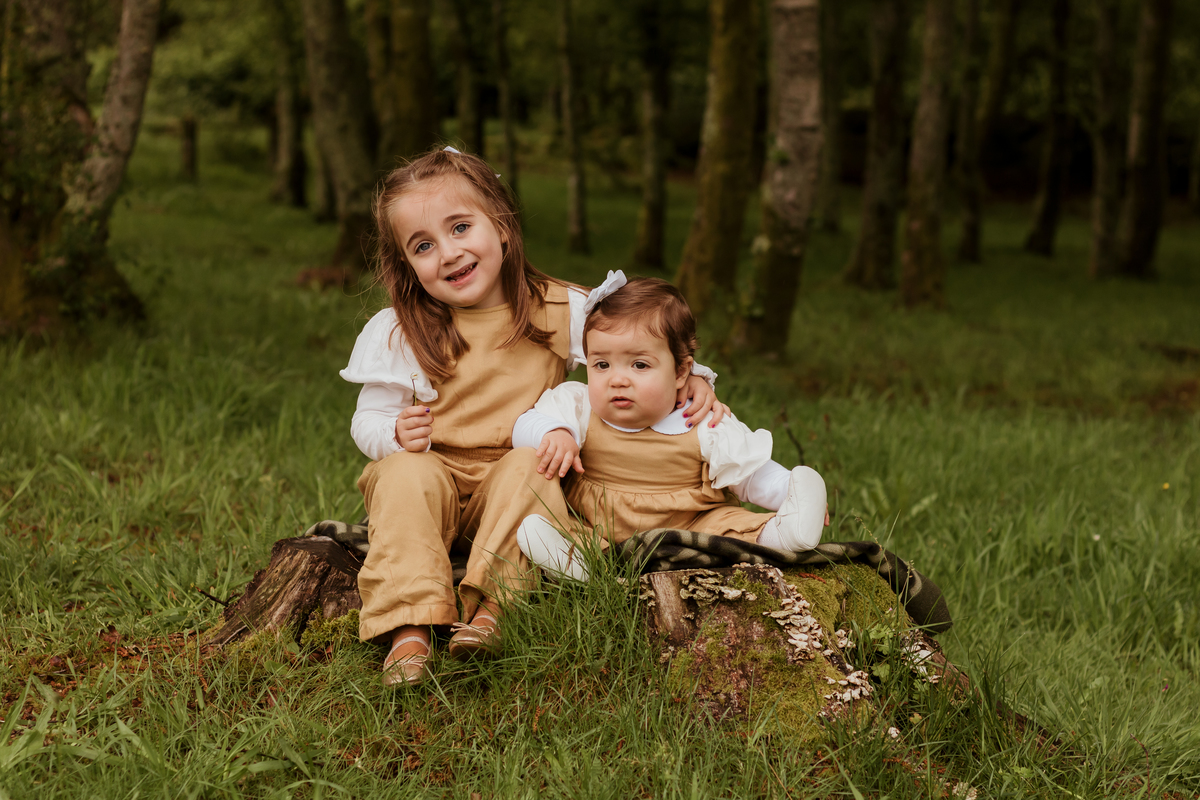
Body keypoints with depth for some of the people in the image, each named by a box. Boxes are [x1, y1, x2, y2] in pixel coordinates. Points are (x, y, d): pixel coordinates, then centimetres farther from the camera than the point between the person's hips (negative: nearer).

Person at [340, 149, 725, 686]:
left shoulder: (560, 311, 0)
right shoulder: (399, 333, -1)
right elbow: (368, 421, 3)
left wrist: (691, 378, -9)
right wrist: (396, 434, -21)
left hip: (518, 481, 0)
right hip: (435, 469, 0)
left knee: (530, 467, -32)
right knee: (406, 475, -31)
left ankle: (494, 603, -41)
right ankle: (408, 626, -39)